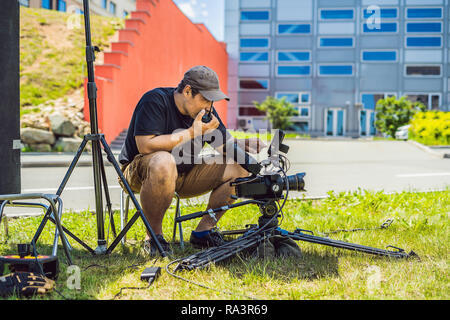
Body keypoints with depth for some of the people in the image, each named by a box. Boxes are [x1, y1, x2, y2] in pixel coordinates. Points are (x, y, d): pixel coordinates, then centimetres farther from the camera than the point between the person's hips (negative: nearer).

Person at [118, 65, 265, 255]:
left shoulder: (205, 110, 3)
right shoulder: (155, 101, -18)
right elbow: (145, 146, -29)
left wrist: (245, 145, -18)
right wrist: (191, 133, -26)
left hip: (183, 175, 7)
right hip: (139, 172, -7)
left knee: (240, 166, -7)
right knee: (164, 162, -42)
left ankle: (204, 230, 0)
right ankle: (153, 236, -23)